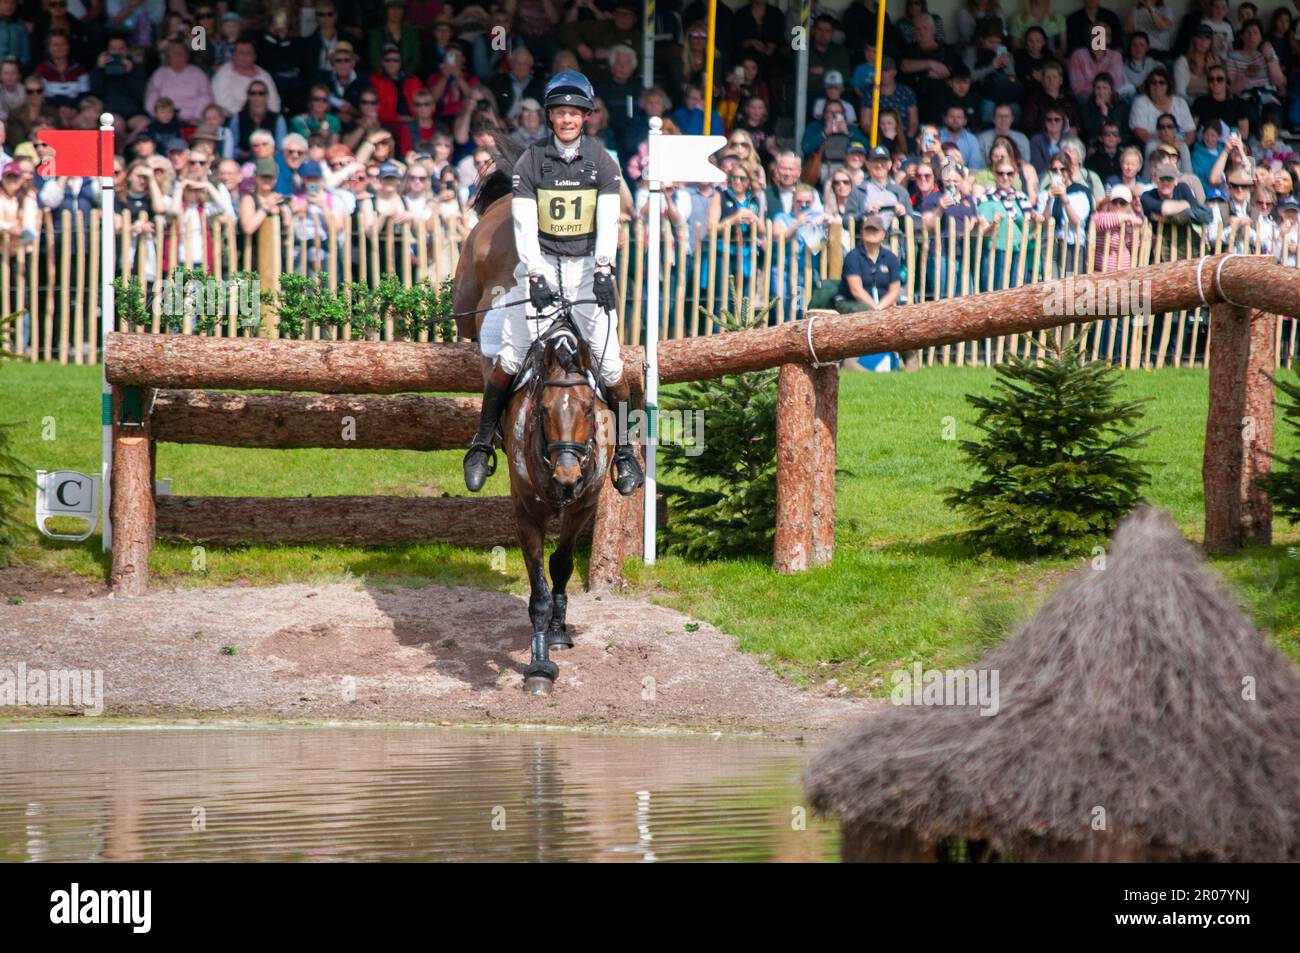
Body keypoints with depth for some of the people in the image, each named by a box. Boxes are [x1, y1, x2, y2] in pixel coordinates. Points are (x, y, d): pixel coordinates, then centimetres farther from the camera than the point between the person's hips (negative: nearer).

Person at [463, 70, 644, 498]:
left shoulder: (602, 162, 2)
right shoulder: (530, 162, 0)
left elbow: (608, 223, -7)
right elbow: (525, 226, -8)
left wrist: (602, 270, -22)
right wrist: (535, 276, -21)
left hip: (588, 266, 0)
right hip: (540, 265, 0)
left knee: (610, 361, -9)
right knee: (509, 358, -11)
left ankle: (624, 450, 4)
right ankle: (483, 442, 3)